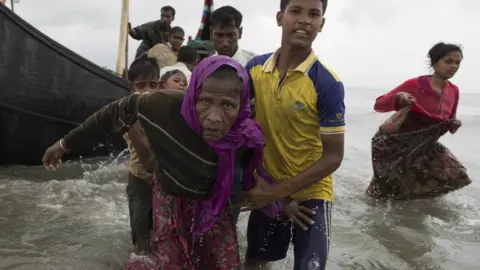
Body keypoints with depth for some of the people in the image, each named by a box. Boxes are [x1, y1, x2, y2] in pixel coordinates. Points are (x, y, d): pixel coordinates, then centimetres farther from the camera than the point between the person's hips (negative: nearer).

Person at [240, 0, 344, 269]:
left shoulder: (328, 84, -20)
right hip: (267, 191, 5)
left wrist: (277, 192, -19)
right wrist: (259, 183, -4)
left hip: (311, 194, -4)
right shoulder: (255, 68, -6)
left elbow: (333, 157, -17)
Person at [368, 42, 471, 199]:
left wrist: (454, 125, -12)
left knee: (454, 175, -6)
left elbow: (449, 122, 12)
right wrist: (398, 98, -40)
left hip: (423, 144, 6)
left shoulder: (453, 91, -3)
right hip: (393, 141, -5)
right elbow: (378, 105, -21)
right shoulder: (415, 84, -21)